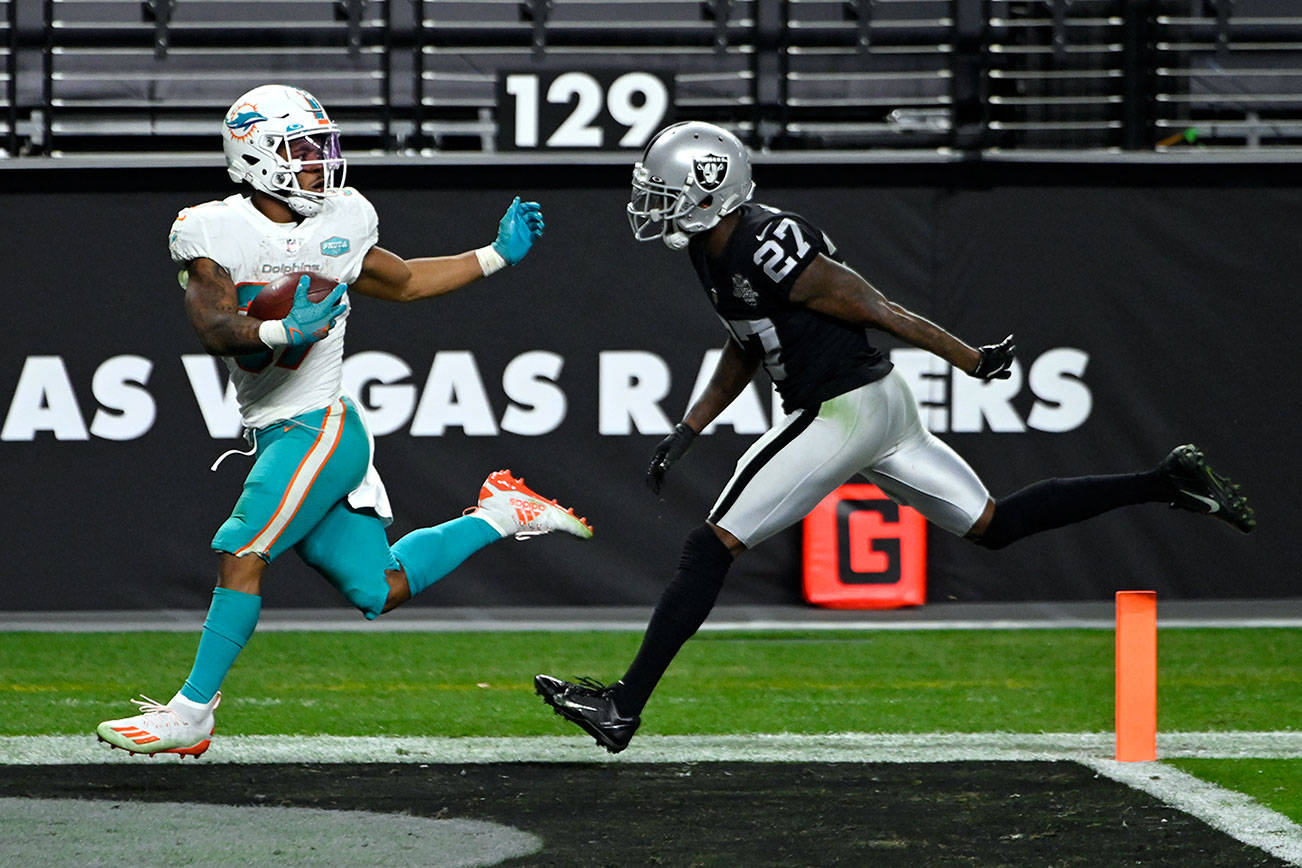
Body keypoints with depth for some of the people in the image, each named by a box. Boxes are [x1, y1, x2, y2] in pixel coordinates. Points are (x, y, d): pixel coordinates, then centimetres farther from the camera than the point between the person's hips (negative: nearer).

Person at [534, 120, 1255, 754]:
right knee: (997, 526, 16)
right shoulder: (715, 251, 7)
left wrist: (973, 362, -7)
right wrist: (685, 433, 18)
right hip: (879, 408, 10)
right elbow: (745, 350, 21)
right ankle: (1166, 482, 17)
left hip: (844, 413, -10)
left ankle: (623, 708, -9)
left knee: (713, 547, -9)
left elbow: (880, 312, -15)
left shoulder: (773, 253, -23)